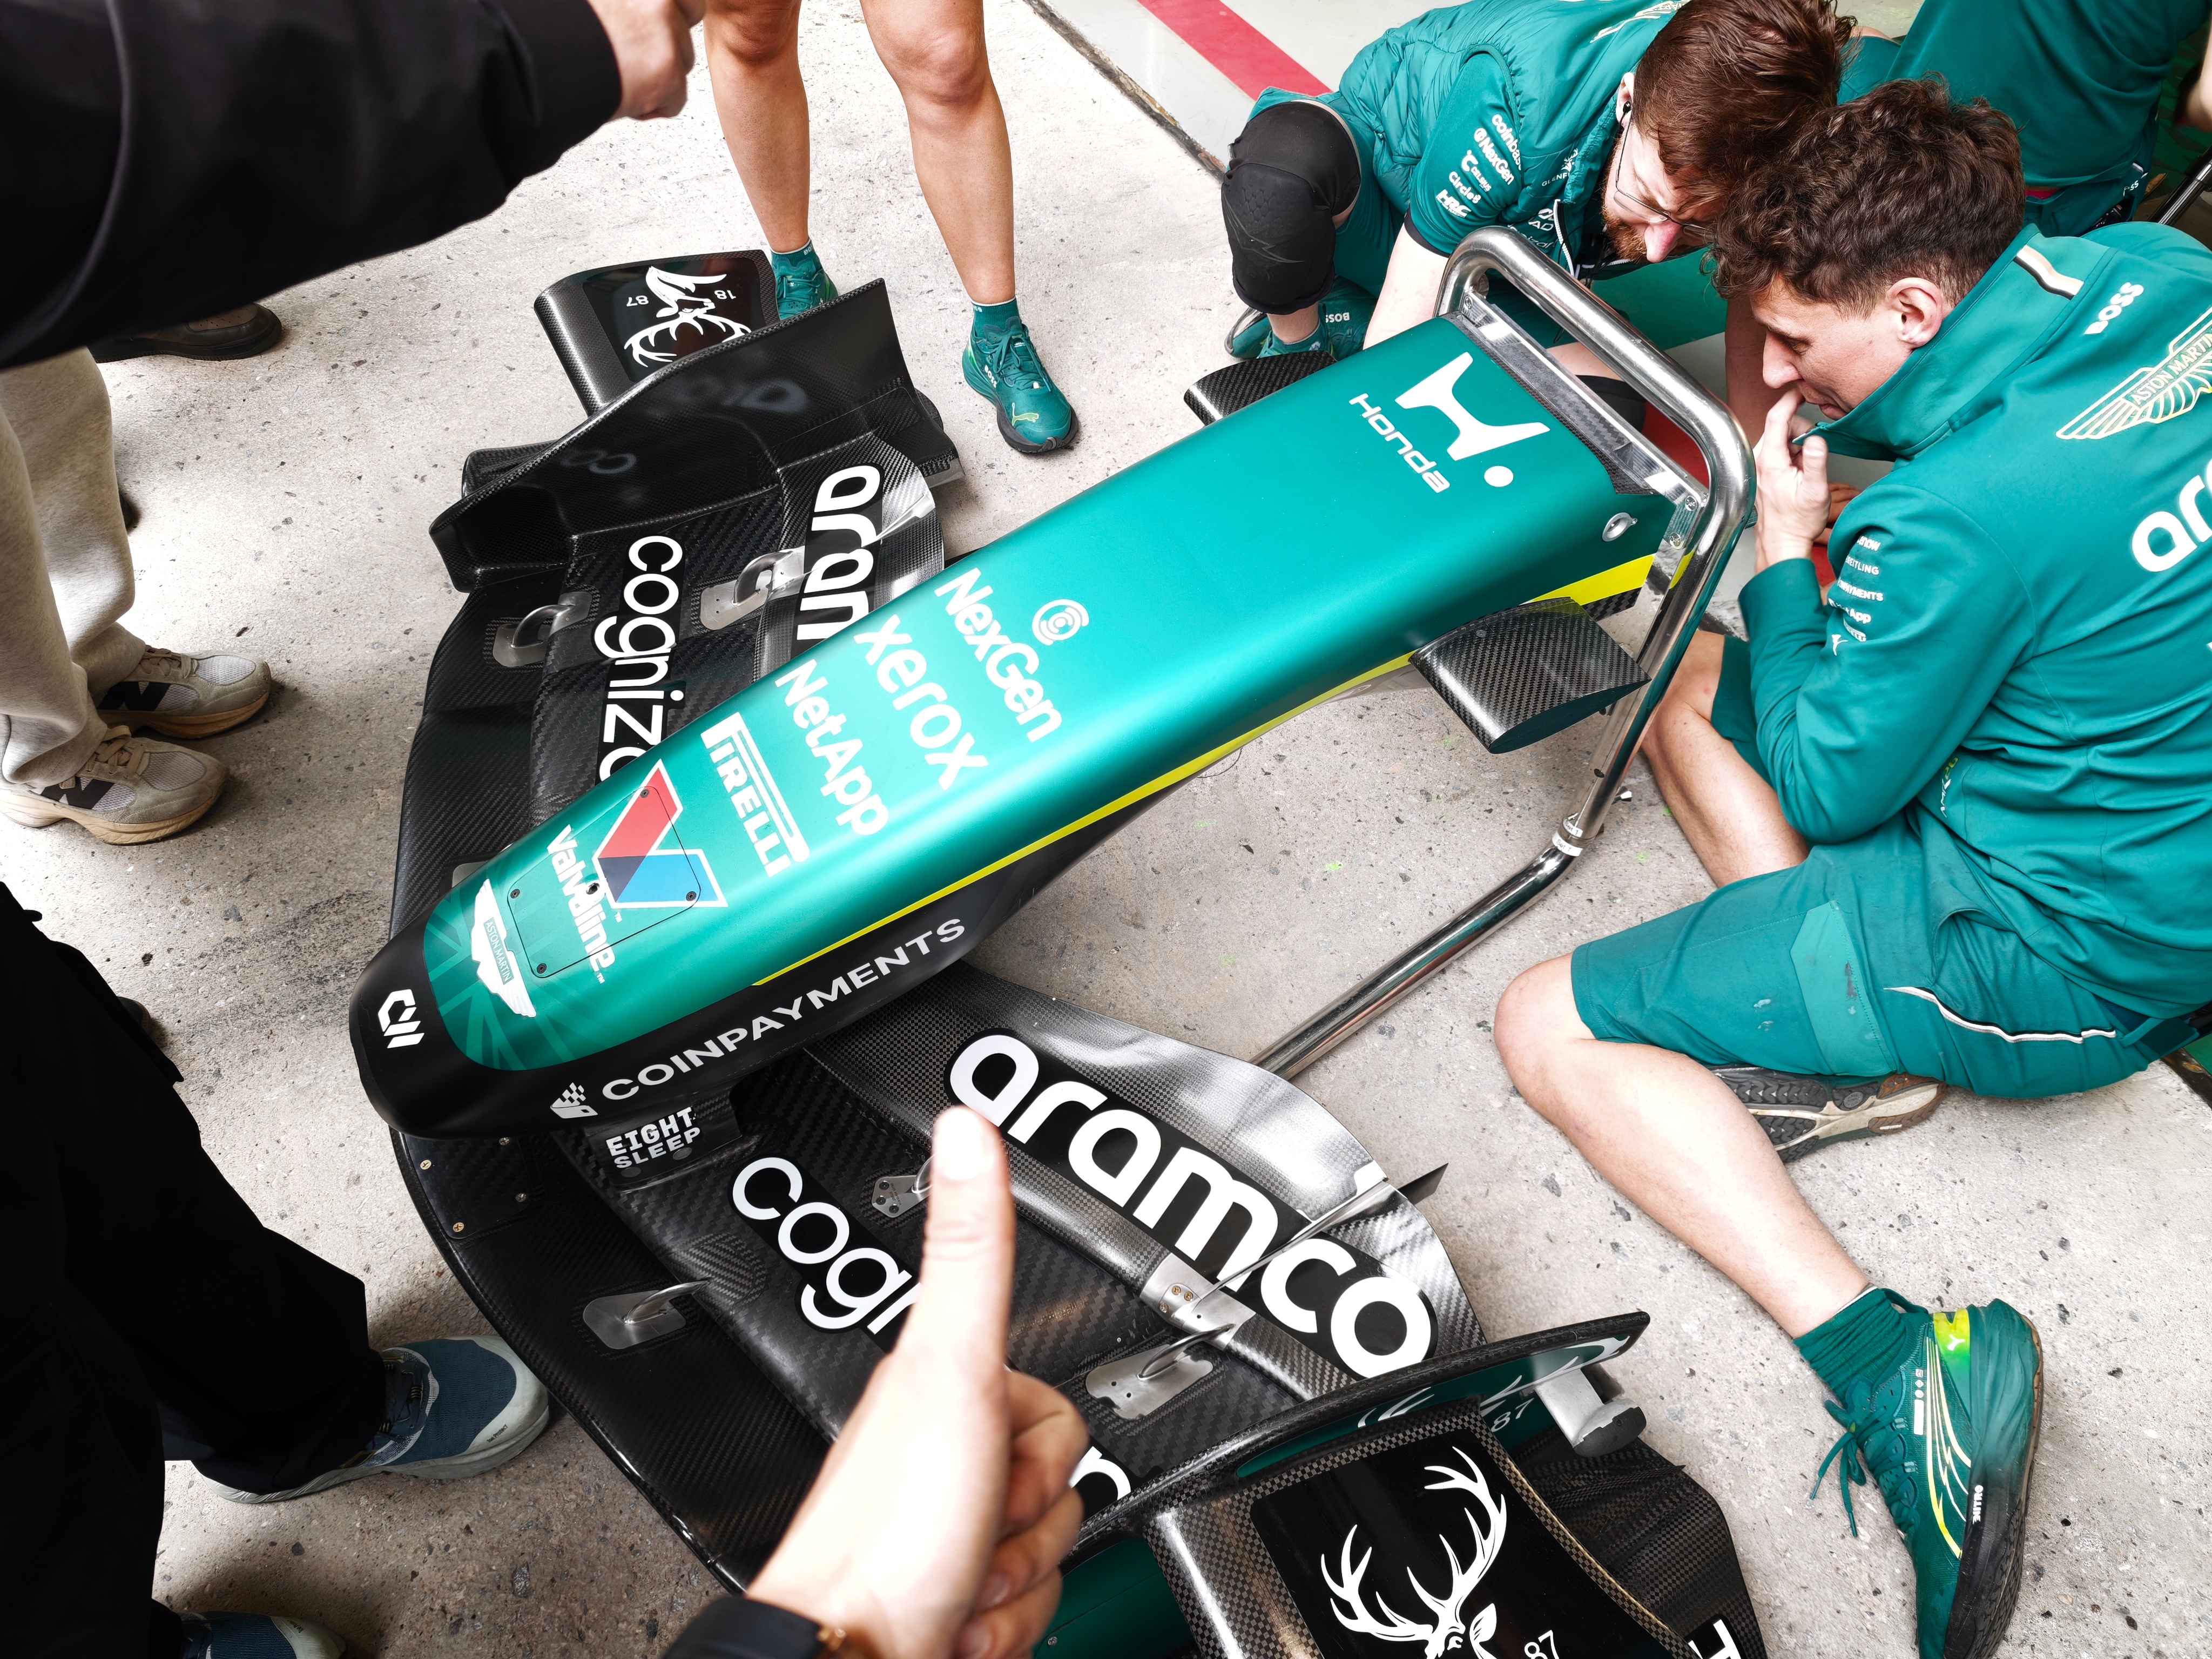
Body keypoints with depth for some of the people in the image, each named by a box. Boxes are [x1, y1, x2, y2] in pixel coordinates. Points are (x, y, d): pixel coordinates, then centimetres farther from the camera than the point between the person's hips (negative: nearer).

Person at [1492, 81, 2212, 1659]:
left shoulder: (1964, 513, -30)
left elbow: (1829, 784, -16)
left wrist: (1784, 552, -8)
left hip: (2062, 955, -9)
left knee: (1552, 1026, -8)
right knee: (1696, 693, 19)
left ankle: (1901, 1368, -15)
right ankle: (1847, 1034, 7)